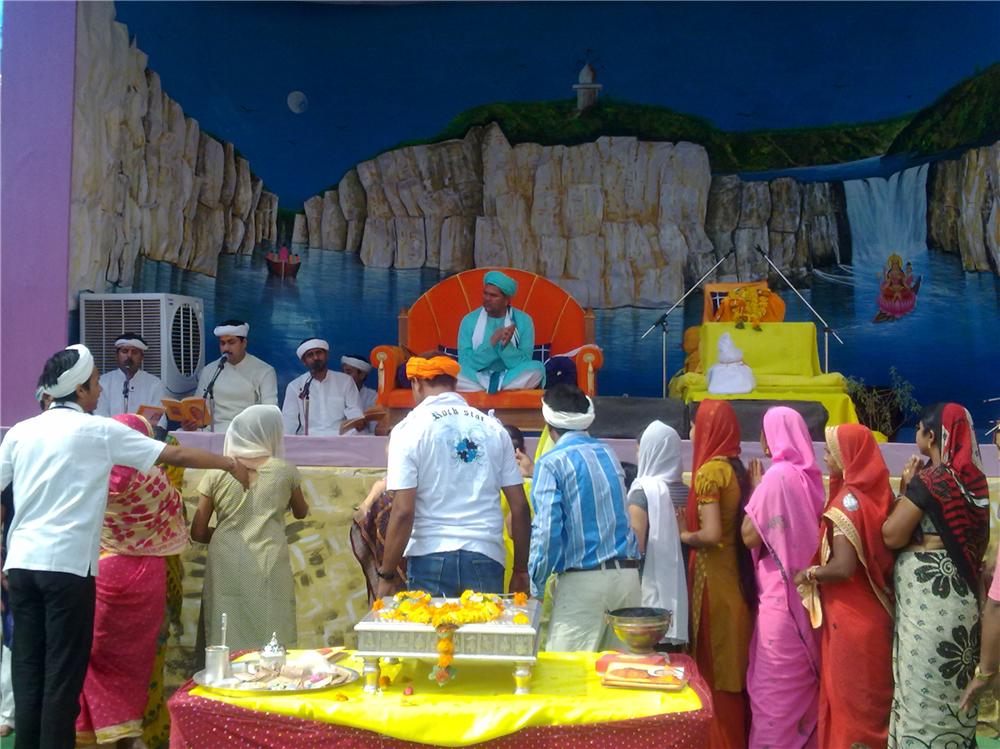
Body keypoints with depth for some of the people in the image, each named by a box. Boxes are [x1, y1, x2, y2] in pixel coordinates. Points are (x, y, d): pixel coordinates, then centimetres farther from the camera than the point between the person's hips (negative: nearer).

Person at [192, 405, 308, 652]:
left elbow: (198, 533, 7)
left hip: (227, 569, 1)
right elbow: (301, 513, 22)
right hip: (268, 571, -1)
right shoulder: (285, 471, 4)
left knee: (227, 648, 6)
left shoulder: (216, 474, 4)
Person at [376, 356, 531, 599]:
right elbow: (520, 507, 7)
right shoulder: (493, 427, 9)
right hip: (486, 557, 3)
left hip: (432, 556, -3)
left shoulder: (409, 429, -2)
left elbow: (403, 512, -9)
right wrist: (521, 571, 14)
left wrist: (387, 575, -1)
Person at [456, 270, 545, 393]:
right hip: (478, 378, 0)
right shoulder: (469, 320, -1)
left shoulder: (523, 321, -2)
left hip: (511, 378, 0)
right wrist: (492, 342, -21)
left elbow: (523, 365, -8)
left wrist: (506, 345, -26)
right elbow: (465, 364, -10)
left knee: (537, 368, -29)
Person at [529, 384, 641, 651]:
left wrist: (535, 588, -4)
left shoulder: (551, 463, -5)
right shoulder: (608, 453, 14)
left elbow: (547, 531, -13)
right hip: (628, 575, 6)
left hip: (582, 580, -6)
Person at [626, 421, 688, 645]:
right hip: (679, 586, 6)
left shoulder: (643, 491, -11)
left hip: (652, 584, -6)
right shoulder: (685, 491, 5)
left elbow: (636, 545, -13)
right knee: (674, 655, 10)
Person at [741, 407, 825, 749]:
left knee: (775, 686, 0)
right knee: (802, 680, 16)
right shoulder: (809, 476, 8)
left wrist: (755, 488, -5)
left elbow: (750, 535, -14)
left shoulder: (777, 475, -17)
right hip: (806, 591, 8)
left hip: (781, 597, -8)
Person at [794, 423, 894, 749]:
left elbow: (843, 567, -26)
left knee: (849, 700, 5)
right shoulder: (877, 494, 5)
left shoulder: (848, 501, -18)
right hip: (876, 613, 8)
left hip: (851, 618, -8)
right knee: (872, 695, 17)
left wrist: (808, 574, -10)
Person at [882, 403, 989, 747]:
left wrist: (904, 489, -6)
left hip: (927, 592, -8)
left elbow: (891, 535, -16)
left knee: (924, 683, 2)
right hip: (959, 586, 8)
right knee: (950, 680, 18)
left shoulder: (928, 479, -18)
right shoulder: (973, 477, 5)